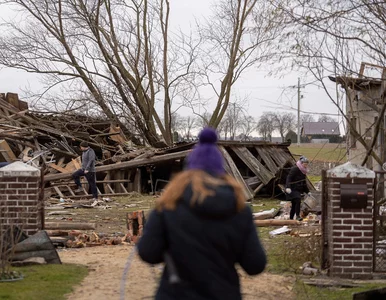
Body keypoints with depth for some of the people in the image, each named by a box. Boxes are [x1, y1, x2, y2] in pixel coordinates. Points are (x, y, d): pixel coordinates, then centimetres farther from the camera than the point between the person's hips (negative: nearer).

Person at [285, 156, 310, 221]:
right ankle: (298, 216, -24)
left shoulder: (303, 171, 15)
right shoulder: (295, 169, -11)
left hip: (298, 190, 8)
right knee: (298, 201, -24)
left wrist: (307, 191, 24)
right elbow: (289, 178, -20)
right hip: (292, 189, -8)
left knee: (294, 205, 7)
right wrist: (288, 187, -32)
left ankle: (291, 219, 12)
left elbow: (304, 183, 25)